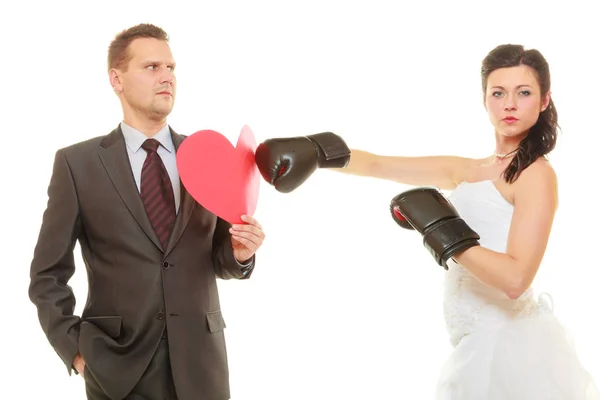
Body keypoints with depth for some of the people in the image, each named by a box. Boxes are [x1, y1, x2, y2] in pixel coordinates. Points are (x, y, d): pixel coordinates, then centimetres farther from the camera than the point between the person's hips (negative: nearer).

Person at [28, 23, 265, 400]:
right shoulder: (77, 163, -2)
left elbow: (219, 258, 11)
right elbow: (49, 274, 1)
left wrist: (239, 251, -10)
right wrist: (74, 348, -7)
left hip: (200, 362, 2)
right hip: (117, 366, -2)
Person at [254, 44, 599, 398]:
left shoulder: (536, 173, -10)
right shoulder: (469, 171, 13)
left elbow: (514, 278, -22)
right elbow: (377, 165, 11)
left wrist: (440, 230, -18)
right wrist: (318, 153, -5)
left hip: (510, 344, -7)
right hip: (486, 344, 7)